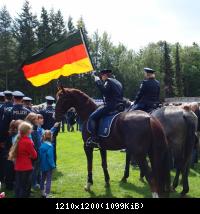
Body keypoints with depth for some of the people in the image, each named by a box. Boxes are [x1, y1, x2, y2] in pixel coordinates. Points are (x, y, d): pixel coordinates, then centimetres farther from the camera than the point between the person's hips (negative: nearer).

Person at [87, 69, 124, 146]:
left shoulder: (108, 81, -6)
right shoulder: (118, 82, 22)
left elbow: (104, 91, -22)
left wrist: (97, 81, -12)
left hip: (111, 105, -10)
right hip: (120, 106, 10)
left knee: (92, 117, -8)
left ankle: (94, 138, -17)